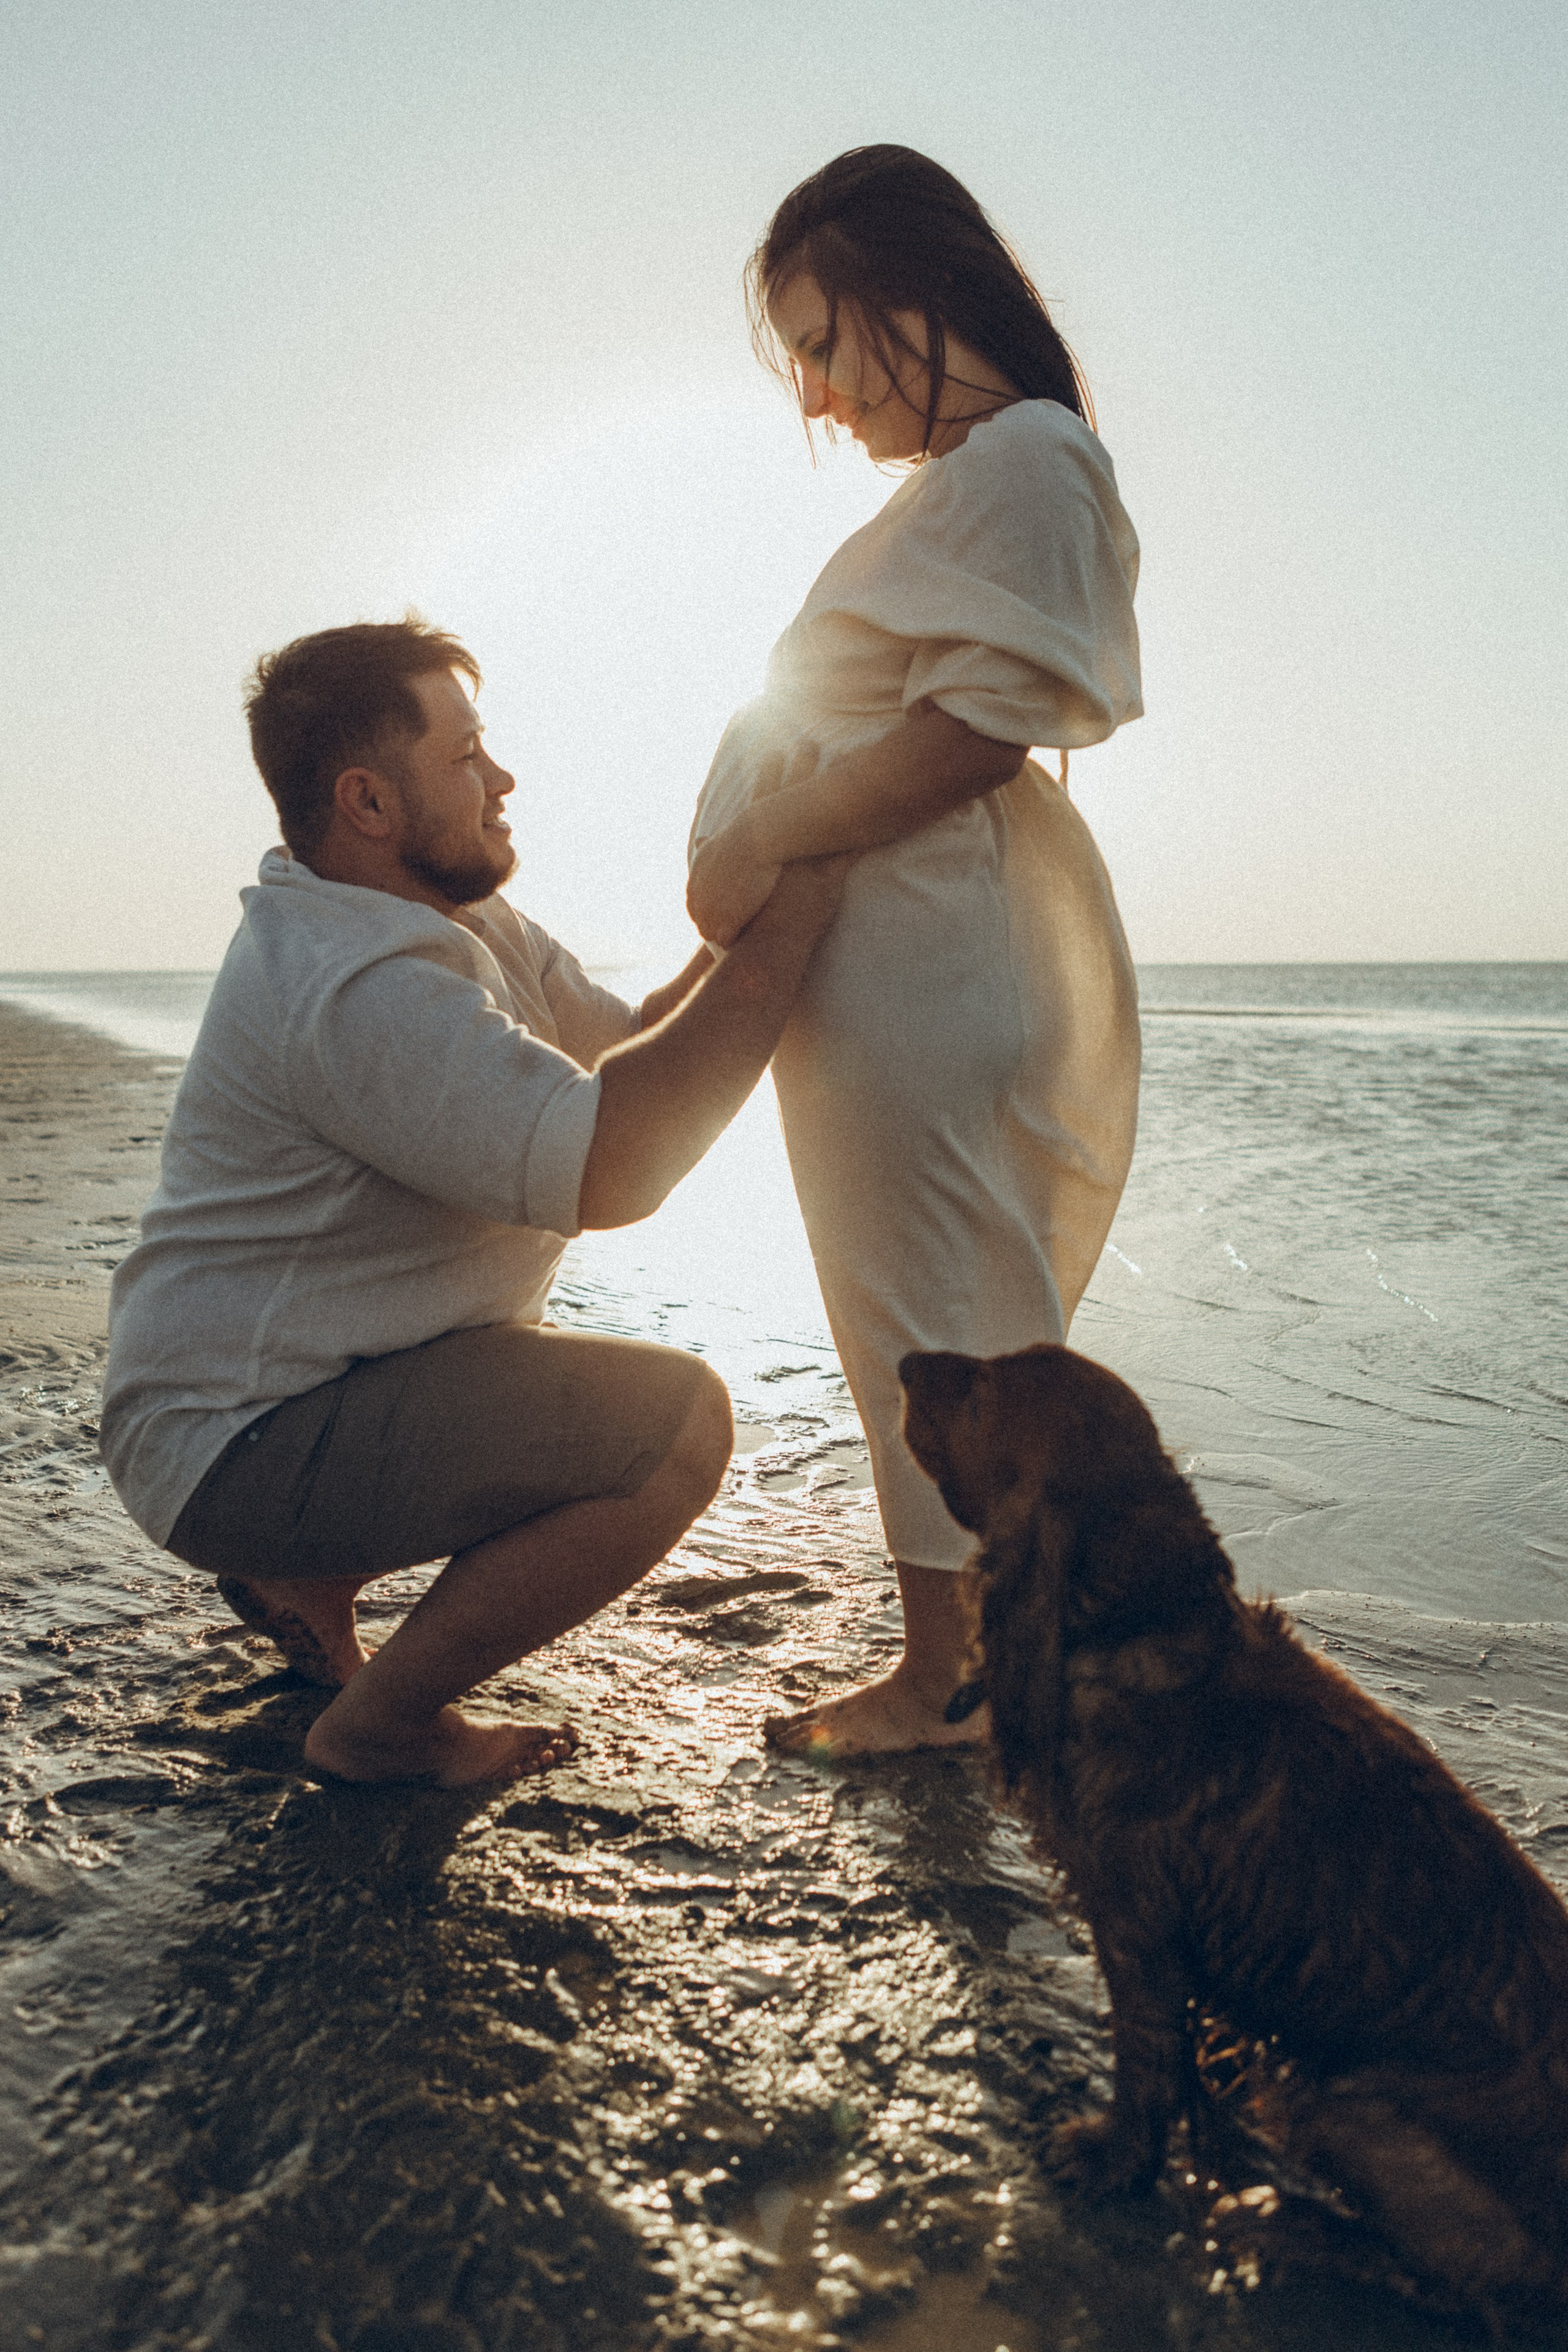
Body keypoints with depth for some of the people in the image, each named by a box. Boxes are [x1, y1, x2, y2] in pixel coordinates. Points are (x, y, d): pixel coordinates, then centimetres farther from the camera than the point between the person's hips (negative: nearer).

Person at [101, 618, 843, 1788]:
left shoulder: (469, 920, 9)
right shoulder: (355, 984, -25)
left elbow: (622, 1046, 10)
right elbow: (613, 1168, -32)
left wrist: (732, 936, -6)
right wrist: (790, 924, -27)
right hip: (244, 1445, -10)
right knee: (679, 1420, -21)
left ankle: (301, 1580, 20)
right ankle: (382, 1723, -5)